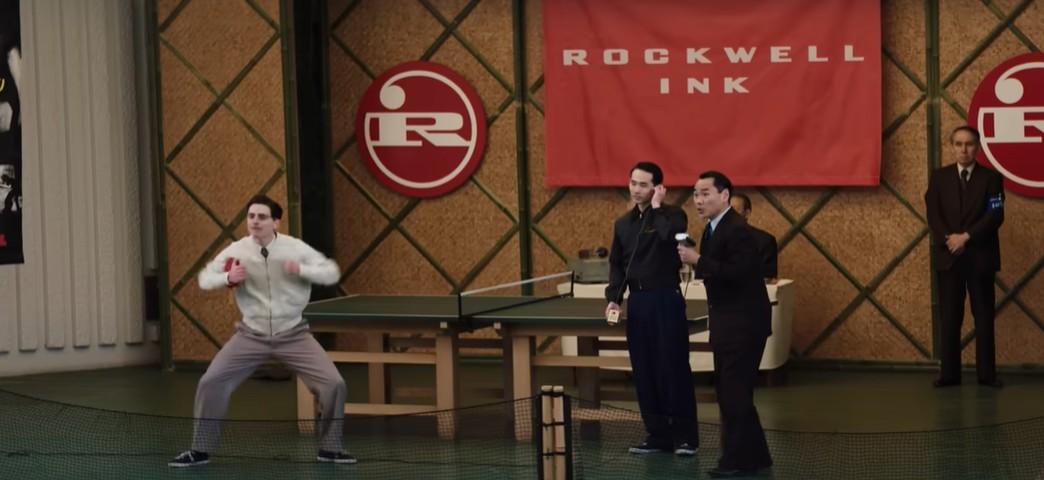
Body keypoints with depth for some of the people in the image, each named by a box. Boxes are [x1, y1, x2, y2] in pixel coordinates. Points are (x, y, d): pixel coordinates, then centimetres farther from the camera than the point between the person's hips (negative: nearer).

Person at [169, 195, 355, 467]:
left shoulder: (295, 248, -11)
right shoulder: (236, 251, -9)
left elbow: (332, 273, -6)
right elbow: (205, 278, 3)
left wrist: (302, 269, -24)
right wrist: (227, 278, -19)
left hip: (293, 335, 0)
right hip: (251, 336, 1)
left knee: (333, 385, -11)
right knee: (211, 384, -9)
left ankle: (329, 448, 9)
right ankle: (200, 450, 8)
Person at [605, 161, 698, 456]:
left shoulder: (672, 215, -3)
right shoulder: (623, 224, 13)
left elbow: (670, 236, -26)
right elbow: (617, 265, 15)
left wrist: (657, 208, -14)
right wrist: (614, 298, 3)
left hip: (666, 299, -6)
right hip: (637, 301, 6)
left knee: (674, 369, -4)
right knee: (644, 372, 6)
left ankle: (685, 437, 2)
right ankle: (658, 435, 13)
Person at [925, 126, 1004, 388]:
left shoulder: (991, 178, 3)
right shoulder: (939, 177, 9)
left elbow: (995, 215, -7)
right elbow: (933, 214, 1)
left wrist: (966, 237, -16)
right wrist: (948, 239, -15)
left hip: (980, 256, -1)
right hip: (948, 255, 1)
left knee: (984, 315, 1)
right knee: (949, 316, 1)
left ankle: (987, 373, 4)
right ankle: (949, 373, 3)